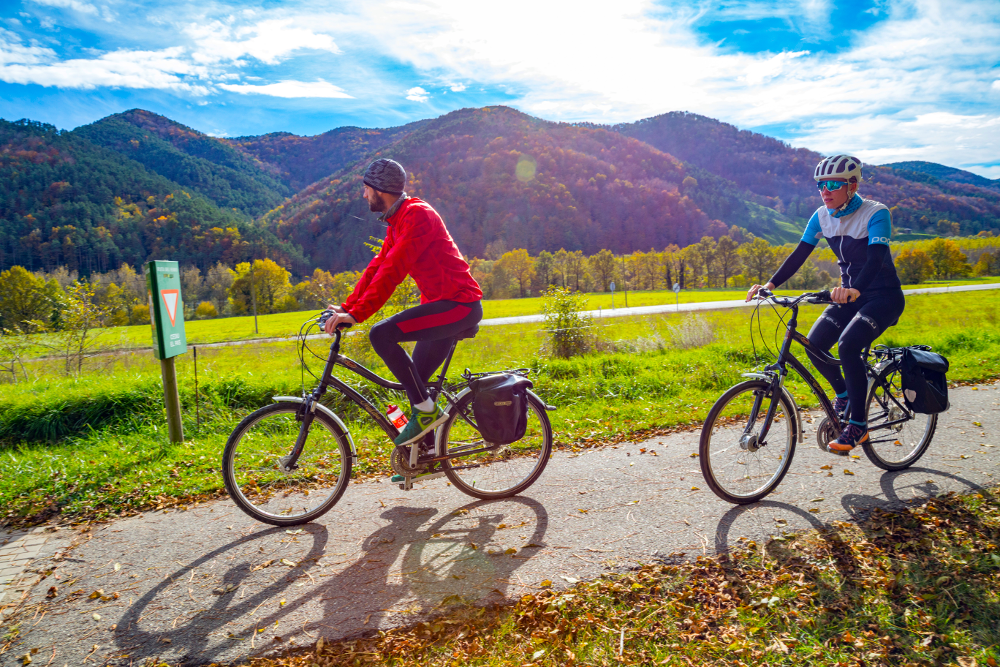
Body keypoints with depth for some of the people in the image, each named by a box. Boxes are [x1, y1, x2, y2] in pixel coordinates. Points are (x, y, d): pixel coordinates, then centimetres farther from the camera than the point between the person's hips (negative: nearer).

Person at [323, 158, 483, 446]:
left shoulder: (417, 214, -15)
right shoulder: (396, 223, 17)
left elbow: (393, 271, -23)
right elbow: (376, 267, 17)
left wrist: (356, 314, -25)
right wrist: (346, 308, 9)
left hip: (458, 304, -10)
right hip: (444, 305, 10)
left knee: (381, 334, -22)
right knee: (414, 382, 11)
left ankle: (427, 409, -12)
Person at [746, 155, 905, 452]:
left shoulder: (876, 213, -18)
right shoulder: (822, 216, -1)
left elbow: (875, 258, -32)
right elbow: (799, 254, -6)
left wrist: (855, 289, -50)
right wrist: (770, 285, -20)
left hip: (883, 296, -6)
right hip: (849, 294, 6)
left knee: (848, 345, -28)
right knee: (814, 345, -13)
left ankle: (858, 425, -14)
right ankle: (843, 393, 17)